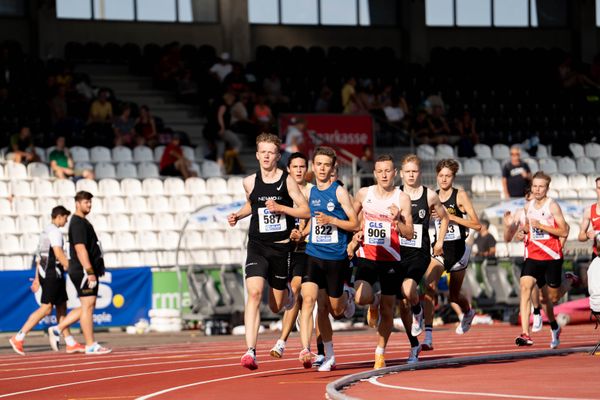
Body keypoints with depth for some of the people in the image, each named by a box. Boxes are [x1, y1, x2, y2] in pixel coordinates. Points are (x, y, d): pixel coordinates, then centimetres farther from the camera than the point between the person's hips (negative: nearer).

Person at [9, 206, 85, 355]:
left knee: (61, 308, 10)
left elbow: (39, 257, 20)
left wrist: (37, 279, 22)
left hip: (45, 274, 10)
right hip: (53, 274, -10)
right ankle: (19, 338, -12)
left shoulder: (46, 231, 19)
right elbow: (59, 254, -21)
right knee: (46, 308, -10)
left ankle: (70, 343, 10)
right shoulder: (55, 232, -12)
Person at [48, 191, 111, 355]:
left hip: (87, 271, 10)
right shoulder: (77, 223, -13)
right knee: (87, 305, -7)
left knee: (88, 306, 12)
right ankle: (91, 345, -4)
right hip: (83, 271, -10)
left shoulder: (83, 222, 20)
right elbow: (80, 249, -21)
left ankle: (57, 329, 14)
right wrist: (89, 272, -25)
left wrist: (94, 271, 24)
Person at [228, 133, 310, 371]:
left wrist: (280, 208, -17)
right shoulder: (250, 182, 5)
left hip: (281, 247, -1)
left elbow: (306, 211, -5)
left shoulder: (287, 180, -4)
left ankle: (286, 292, 49)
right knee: (254, 293, -20)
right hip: (257, 246, 1)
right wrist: (238, 215, 7)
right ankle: (250, 351, -24)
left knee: (276, 306, 9)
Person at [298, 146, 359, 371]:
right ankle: (306, 350, -23)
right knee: (308, 298, -18)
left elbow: (355, 224, -8)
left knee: (336, 310, 9)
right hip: (313, 255, 3)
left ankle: (347, 295, 46)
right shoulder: (311, 192, 8)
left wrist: (331, 220, -21)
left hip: (336, 257, -3)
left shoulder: (339, 192, -7)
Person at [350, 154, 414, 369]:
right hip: (366, 257, 1)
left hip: (391, 260, -1)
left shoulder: (402, 199, -3)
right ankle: (374, 302, 14)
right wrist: (355, 232, 2)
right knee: (362, 298, -23)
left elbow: (409, 235, -7)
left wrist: (397, 220, -24)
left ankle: (380, 353, 21)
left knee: (387, 311, 4)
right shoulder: (363, 194, 3)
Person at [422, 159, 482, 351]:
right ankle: (428, 336, -27)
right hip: (439, 249, 2)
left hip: (458, 249, -2)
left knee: (453, 296, 14)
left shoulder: (460, 195, -8)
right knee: (429, 286, -24)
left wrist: (450, 216, -21)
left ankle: (468, 312, 52)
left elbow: (477, 224, -13)